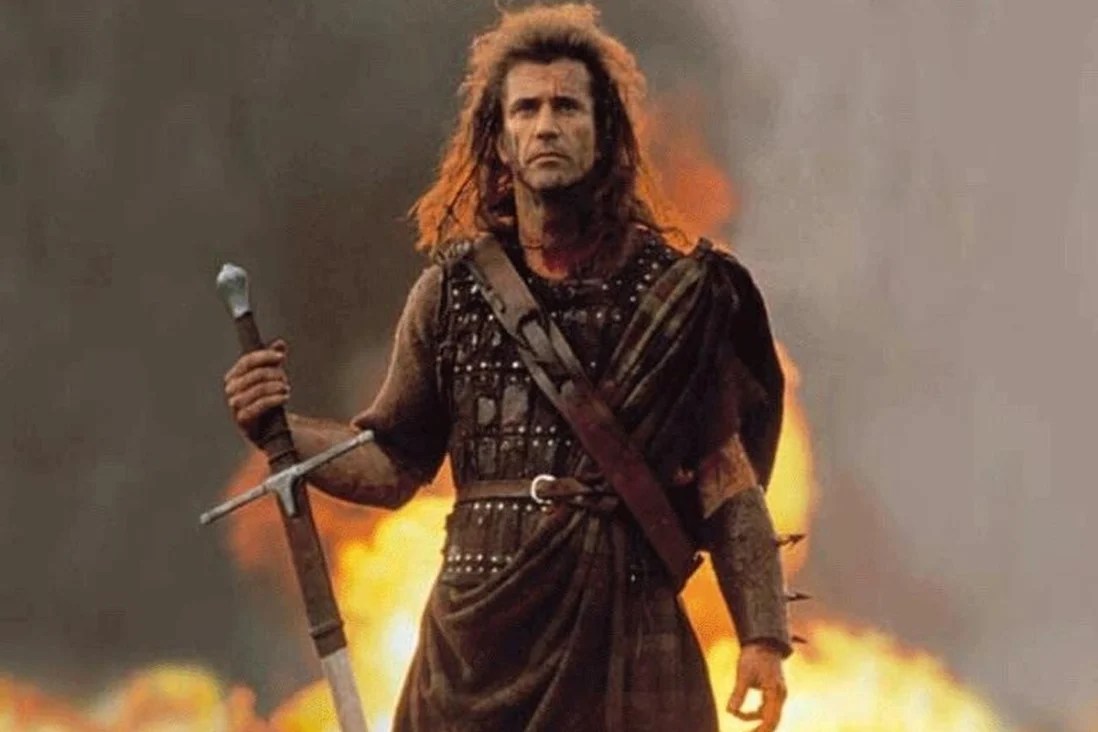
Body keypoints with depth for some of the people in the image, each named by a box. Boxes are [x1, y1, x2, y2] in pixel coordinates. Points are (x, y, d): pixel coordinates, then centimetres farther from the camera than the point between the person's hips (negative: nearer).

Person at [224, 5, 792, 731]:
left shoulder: (677, 294, 2)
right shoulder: (451, 292, 6)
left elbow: (728, 485, 1)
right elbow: (395, 462, 11)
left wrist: (763, 634, -7)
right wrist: (283, 428, -5)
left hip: (625, 640, -1)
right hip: (480, 637, 1)